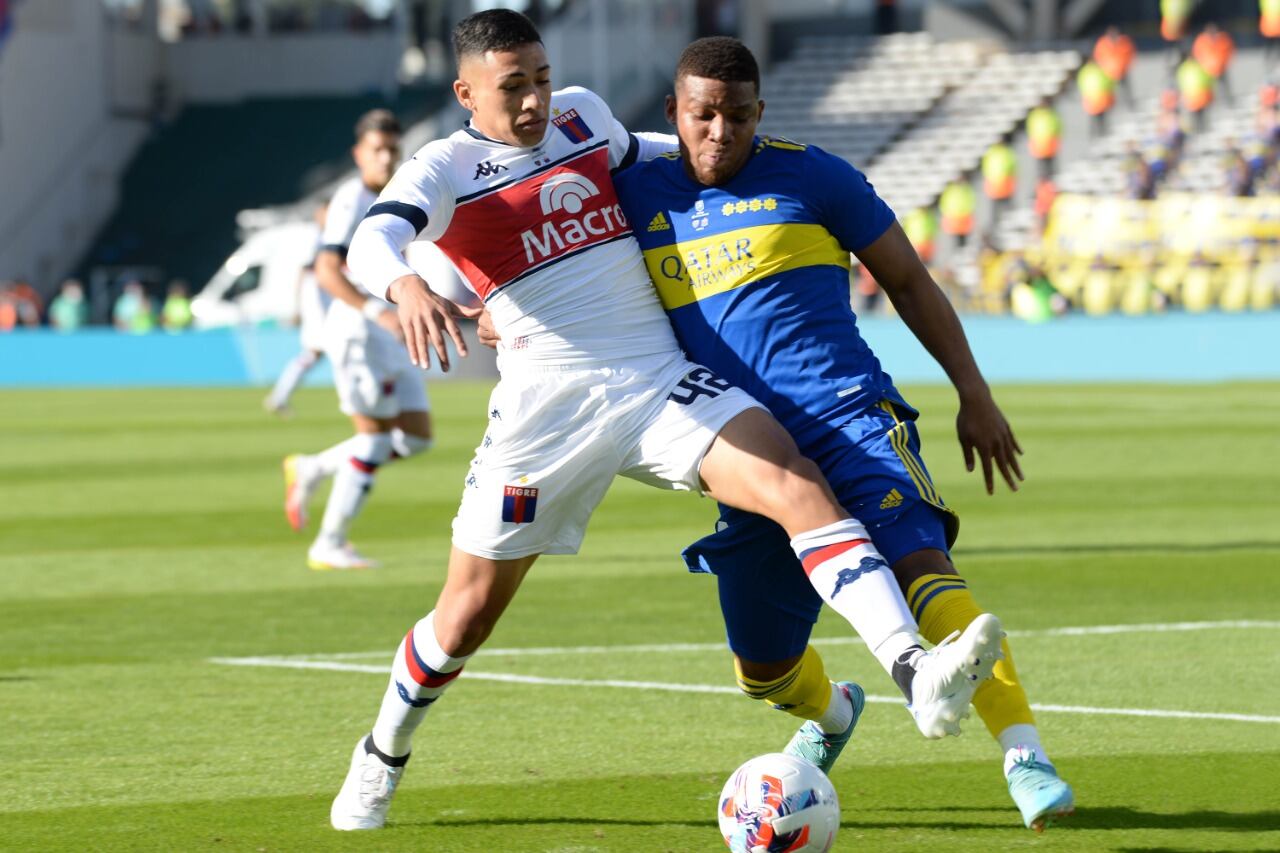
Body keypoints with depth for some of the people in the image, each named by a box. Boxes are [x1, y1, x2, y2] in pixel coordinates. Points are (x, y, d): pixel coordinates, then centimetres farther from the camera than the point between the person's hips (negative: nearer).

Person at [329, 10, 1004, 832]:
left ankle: (918, 674, -34)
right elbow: (370, 242, -24)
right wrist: (407, 287, -45)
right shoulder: (444, 170, -4)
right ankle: (381, 759, 32)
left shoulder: (583, 114, 12)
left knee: (802, 489, -21)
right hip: (548, 407, -3)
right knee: (470, 611, 5)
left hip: (663, 383, 3)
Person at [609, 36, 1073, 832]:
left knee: (919, 563, -28)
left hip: (846, 416, -4)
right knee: (762, 661, 8)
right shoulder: (637, 194, 9)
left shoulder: (808, 175, 1)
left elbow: (908, 281, 8)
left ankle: (1024, 755, -36)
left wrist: (974, 393, 5)